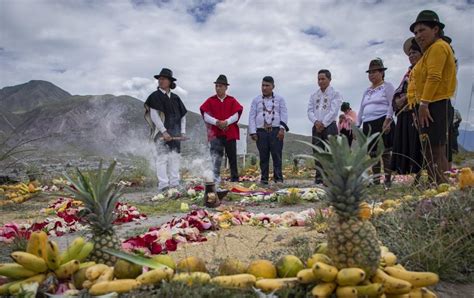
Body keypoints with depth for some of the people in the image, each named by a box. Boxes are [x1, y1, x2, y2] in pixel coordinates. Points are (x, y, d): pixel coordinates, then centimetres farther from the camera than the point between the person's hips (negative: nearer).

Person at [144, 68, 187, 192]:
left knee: (175, 158, 6)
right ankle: (163, 185, -5)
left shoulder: (175, 98, 14)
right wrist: (164, 131, -16)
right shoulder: (155, 96, -1)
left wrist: (183, 132, 7)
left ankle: (174, 184, 13)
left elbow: (183, 115, 16)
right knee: (162, 158, -8)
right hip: (162, 132, -5)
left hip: (175, 134, 5)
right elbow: (154, 116, -8)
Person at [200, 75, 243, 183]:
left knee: (232, 156, 7)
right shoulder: (210, 101, 8)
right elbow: (206, 116, 1)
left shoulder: (232, 100, 8)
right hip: (215, 133, 0)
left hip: (230, 133, 1)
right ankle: (215, 178, -3)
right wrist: (217, 122, -15)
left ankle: (235, 178, 18)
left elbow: (236, 116, 0)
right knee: (216, 155, -7)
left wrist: (226, 122, -17)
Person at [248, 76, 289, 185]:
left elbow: (284, 115, 5)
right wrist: (253, 132, -1)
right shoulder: (256, 100, 14)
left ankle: (278, 178, 0)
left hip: (276, 131, -1)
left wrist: (282, 128, -8)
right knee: (263, 157, 2)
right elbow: (252, 117, 9)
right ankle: (264, 179, 8)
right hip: (261, 131, 1)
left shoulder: (279, 99, 12)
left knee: (277, 156, -4)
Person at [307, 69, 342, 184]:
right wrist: (316, 122, -11)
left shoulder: (335, 94, 2)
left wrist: (323, 124, -14)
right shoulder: (314, 95, 16)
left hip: (329, 126, -4)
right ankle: (319, 178, 7)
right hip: (316, 127, 4)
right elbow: (310, 111, 7)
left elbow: (333, 111, -8)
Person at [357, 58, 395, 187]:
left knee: (384, 152, -7)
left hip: (382, 123, -6)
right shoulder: (367, 91, 23)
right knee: (372, 153, 5)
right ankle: (376, 181, 10)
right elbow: (361, 110, 22)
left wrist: (387, 120, -20)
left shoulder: (387, 86, 4)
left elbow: (392, 105, -8)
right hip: (368, 125, 6)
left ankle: (388, 180, -2)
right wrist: (357, 126, 15)